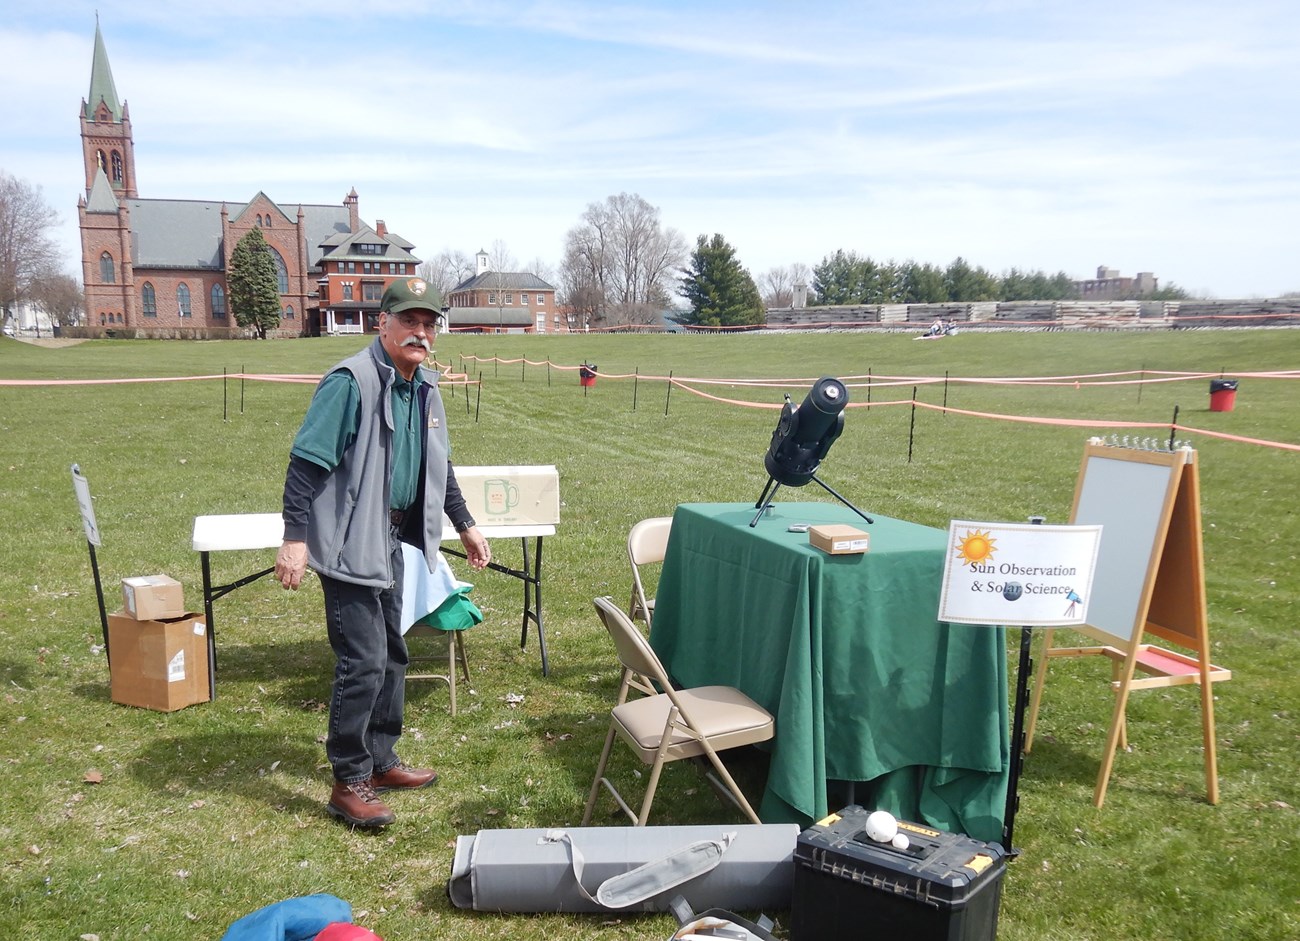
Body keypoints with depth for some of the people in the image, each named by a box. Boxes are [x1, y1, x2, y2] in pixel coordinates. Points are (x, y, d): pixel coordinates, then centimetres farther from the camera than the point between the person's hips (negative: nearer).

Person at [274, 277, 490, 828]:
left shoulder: (424, 389, 10)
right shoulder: (351, 382, -16)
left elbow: (438, 468, 21)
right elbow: (307, 462, -19)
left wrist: (464, 525, 23)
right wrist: (295, 538, -24)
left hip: (392, 539, 9)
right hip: (350, 543, -8)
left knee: (391, 655, 15)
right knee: (363, 663, -7)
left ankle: (381, 761, 30)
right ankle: (349, 785, 7)